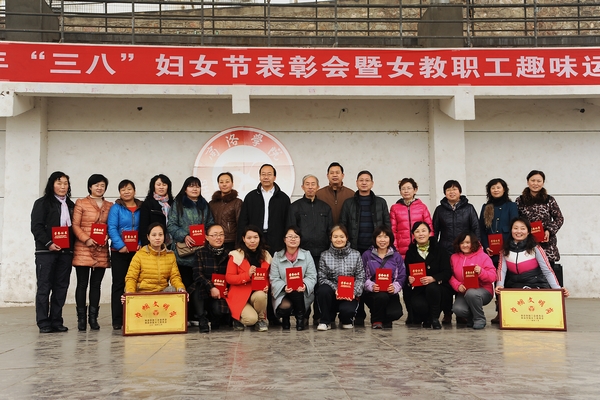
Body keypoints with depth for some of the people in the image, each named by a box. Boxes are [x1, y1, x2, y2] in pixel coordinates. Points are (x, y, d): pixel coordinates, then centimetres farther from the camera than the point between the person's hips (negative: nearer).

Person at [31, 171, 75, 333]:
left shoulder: (71, 205, 16)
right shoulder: (42, 203, 2)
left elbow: (74, 227, 14)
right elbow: (36, 227, -6)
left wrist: (73, 245, -2)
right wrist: (48, 243, -16)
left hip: (66, 251, 5)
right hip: (46, 251, -4)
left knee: (61, 287, 4)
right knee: (44, 287, -2)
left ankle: (56, 321, 10)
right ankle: (43, 323, 3)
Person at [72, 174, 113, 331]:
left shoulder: (109, 206, 13)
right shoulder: (81, 203, 4)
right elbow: (75, 225, -1)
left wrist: (107, 237, -6)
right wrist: (86, 239, -14)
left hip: (102, 251, 3)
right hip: (83, 250, -3)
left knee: (96, 284, 7)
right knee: (82, 284, 1)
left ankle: (93, 318, 13)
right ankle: (81, 318, 6)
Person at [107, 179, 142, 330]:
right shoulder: (116, 208, 1)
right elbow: (111, 228, -7)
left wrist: (141, 243, -9)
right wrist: (120, 246, -18)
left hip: (136, 251, 2)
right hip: (119, 251, -2)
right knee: (119, 284, 1)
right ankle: (117, 320, 5)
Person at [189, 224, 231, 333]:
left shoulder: (228, 254, 6)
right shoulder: (201, 252, -1)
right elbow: (197, 274, -10)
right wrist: (211, 287, -23)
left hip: (221, 292, 1)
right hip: (203, 290, -1)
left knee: (218, 309, -27)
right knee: (198, 288, -35)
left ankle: (215, 321, 12)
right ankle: (203, 321, -20)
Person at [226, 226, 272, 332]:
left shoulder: (266, 255, 8)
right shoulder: (236, 255, -6)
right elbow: (229, 278, -8)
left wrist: (267, 285, -7)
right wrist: (247, 275, -22)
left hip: (258, 293, 4)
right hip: (240, 295, -4)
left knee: (260, 295, -34)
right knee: (251, 319, -28)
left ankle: (261, 319, -4)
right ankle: (238, 318, 9)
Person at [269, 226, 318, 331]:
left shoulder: (307, 255, 5)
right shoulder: (277, 256, 4)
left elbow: (312, 276, -3)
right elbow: (274, 279, -3)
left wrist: (305, 285, -26)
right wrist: (284, 287, -24)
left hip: (303, 294, 0)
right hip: (282, 292, 0)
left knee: (297, 292, -36)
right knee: (285, 307, -32)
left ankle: (300, 317, -7)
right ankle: (285, 318, 10)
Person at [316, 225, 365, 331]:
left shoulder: (356, 255, 5)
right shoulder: (325, 255, 4)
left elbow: (360, 278, 1)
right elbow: (322, 278, -2)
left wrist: (354, 291, -16)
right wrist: (335, 289, -19)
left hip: (349, 295, 0)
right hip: (332, 295, 1)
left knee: (346, 310, -32)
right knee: (323, 290, -33)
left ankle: (347, 320, 11)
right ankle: (325, 321, -9)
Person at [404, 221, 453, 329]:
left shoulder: (440, 249, 0)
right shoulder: (410, 252, 7)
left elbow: (447, 273, -7)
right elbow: (406, 273, 7)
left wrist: (433, 279, -26)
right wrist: (409, 279, -18)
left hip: (439, 288, -1)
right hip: (418, 290, 1)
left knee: (431, 288, -36)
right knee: (418, 305, -32)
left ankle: (435, 318, -9)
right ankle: (426, 319, 9)